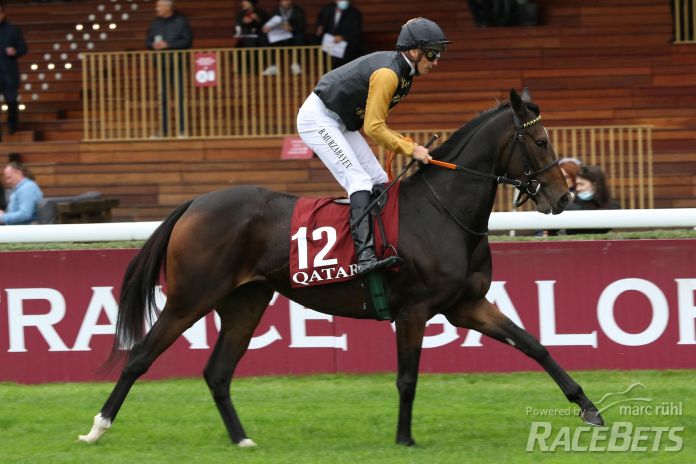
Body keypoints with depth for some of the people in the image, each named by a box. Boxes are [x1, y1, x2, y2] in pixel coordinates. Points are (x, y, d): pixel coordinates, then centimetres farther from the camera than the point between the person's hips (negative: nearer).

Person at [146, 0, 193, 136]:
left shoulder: (180, 21, -3)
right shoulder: (156, 22, 11)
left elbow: (187, 41, -10)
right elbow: (148, 41, 13)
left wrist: (168, 45, -17)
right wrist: (153, 45, -11)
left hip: (178, 64, -4)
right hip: (161, 64, 4)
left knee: (181, 97, -4)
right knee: (162, 98, 4)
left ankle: (182, 129, 1)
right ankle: (163, 129, 9)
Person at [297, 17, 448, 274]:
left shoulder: (405, 73, 5)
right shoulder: (387, 73, -26)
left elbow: (374, 124, 11)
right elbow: (373, 128, -24)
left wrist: (410, 146, 2)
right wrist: (411, 149, -20)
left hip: (341, 123, 11)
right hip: (318, 119, -11)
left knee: (380, 182, 6)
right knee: (359, 180, -23)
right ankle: (364, 254, -35)